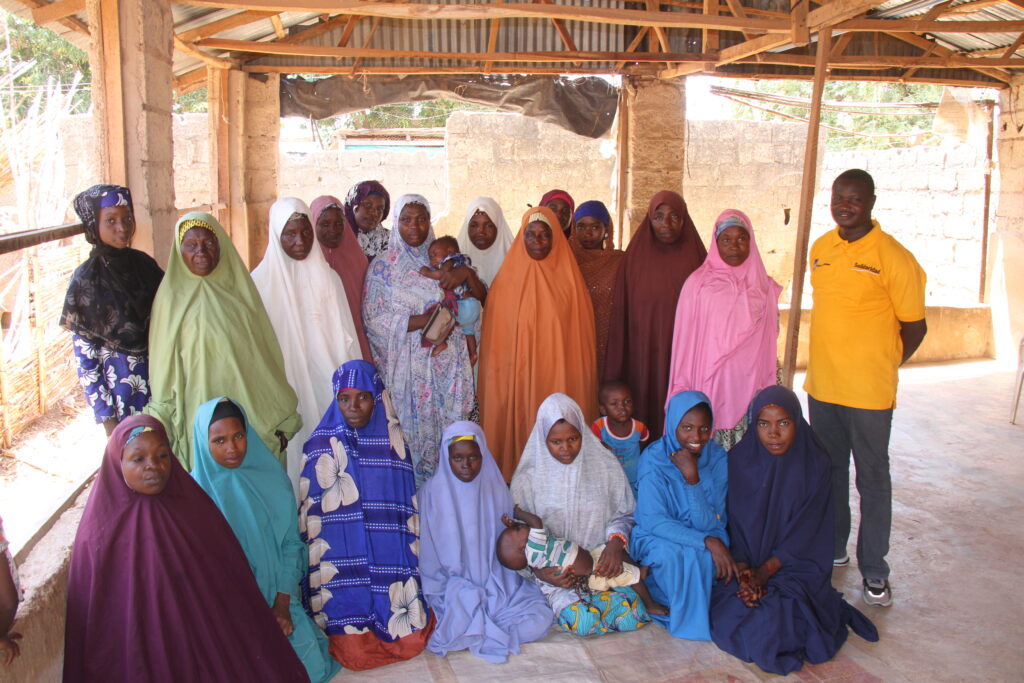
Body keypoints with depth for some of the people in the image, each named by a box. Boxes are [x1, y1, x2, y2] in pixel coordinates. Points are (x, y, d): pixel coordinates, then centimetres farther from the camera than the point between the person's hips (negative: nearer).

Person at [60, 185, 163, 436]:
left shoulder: (143, 263, 0)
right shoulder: (85, 280, -12)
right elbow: (84, 354, -9)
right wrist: (105, 415, -10)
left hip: (159, 373, 4)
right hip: (119, 382, -4)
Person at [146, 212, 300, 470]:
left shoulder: (240, 290, 4)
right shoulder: (171, 298, -1)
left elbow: (268, 356, 6)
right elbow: (163, 369, 2)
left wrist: (280, 421, 6)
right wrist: (165, 430, 1)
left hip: (254, 416, 2)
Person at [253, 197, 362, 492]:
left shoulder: (328, 278, 4)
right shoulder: (261, 281, -3)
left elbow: (345, 339, 6)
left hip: (326, 386, 2)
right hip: (284, 387, -2)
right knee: (292, 452, 1)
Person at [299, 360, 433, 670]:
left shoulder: (392, 441, 0)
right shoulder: (324, 444, -5)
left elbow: (407, 512, 7)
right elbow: (313, 516, -2)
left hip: (390, 565, 2)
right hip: (344, 569, -2)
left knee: (411, 643, -5)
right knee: (355, 655, -10)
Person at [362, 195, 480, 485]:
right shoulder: (383, 266, 3)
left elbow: (481, 302, 8)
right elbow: (374, 318, -7)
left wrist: (467, 273, -11)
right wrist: (424, 320, -16)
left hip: (448, 363, 3)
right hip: (408, 366, -2)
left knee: (450, 427, 1)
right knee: (413, 429, -2)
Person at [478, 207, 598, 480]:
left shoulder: (568, 279, 3)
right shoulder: (507, 279, 4)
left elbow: (582, 336, 4)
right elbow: (495, 342, 5)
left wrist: (580, 383, -1)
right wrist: (499, 382, 0)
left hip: (560, 379, 0)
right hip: (515, 379, 0)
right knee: (518, 426, 0)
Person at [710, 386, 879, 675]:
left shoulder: (815, 463, -7)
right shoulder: (739, 459, -4)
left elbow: (805, 529, -9)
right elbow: (736, 522, -3)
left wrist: (766, 571, -17)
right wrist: (743, 570, -19)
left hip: (796, 563, -2)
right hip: (747, 561, 2)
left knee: (774, 624, -24)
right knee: (729, 616, -20)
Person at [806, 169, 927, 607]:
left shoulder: (893, 257, -12)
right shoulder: (820, 249, 5)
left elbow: (914, 327, -5)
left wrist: (879, 367, 4)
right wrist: (831, 364, 13)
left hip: (868, 392, -5)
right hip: (821, 386, 6)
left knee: (872, 480, 6)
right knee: (828, 472, 18)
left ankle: (873, 570, 19)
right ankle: (832, 549, 35)